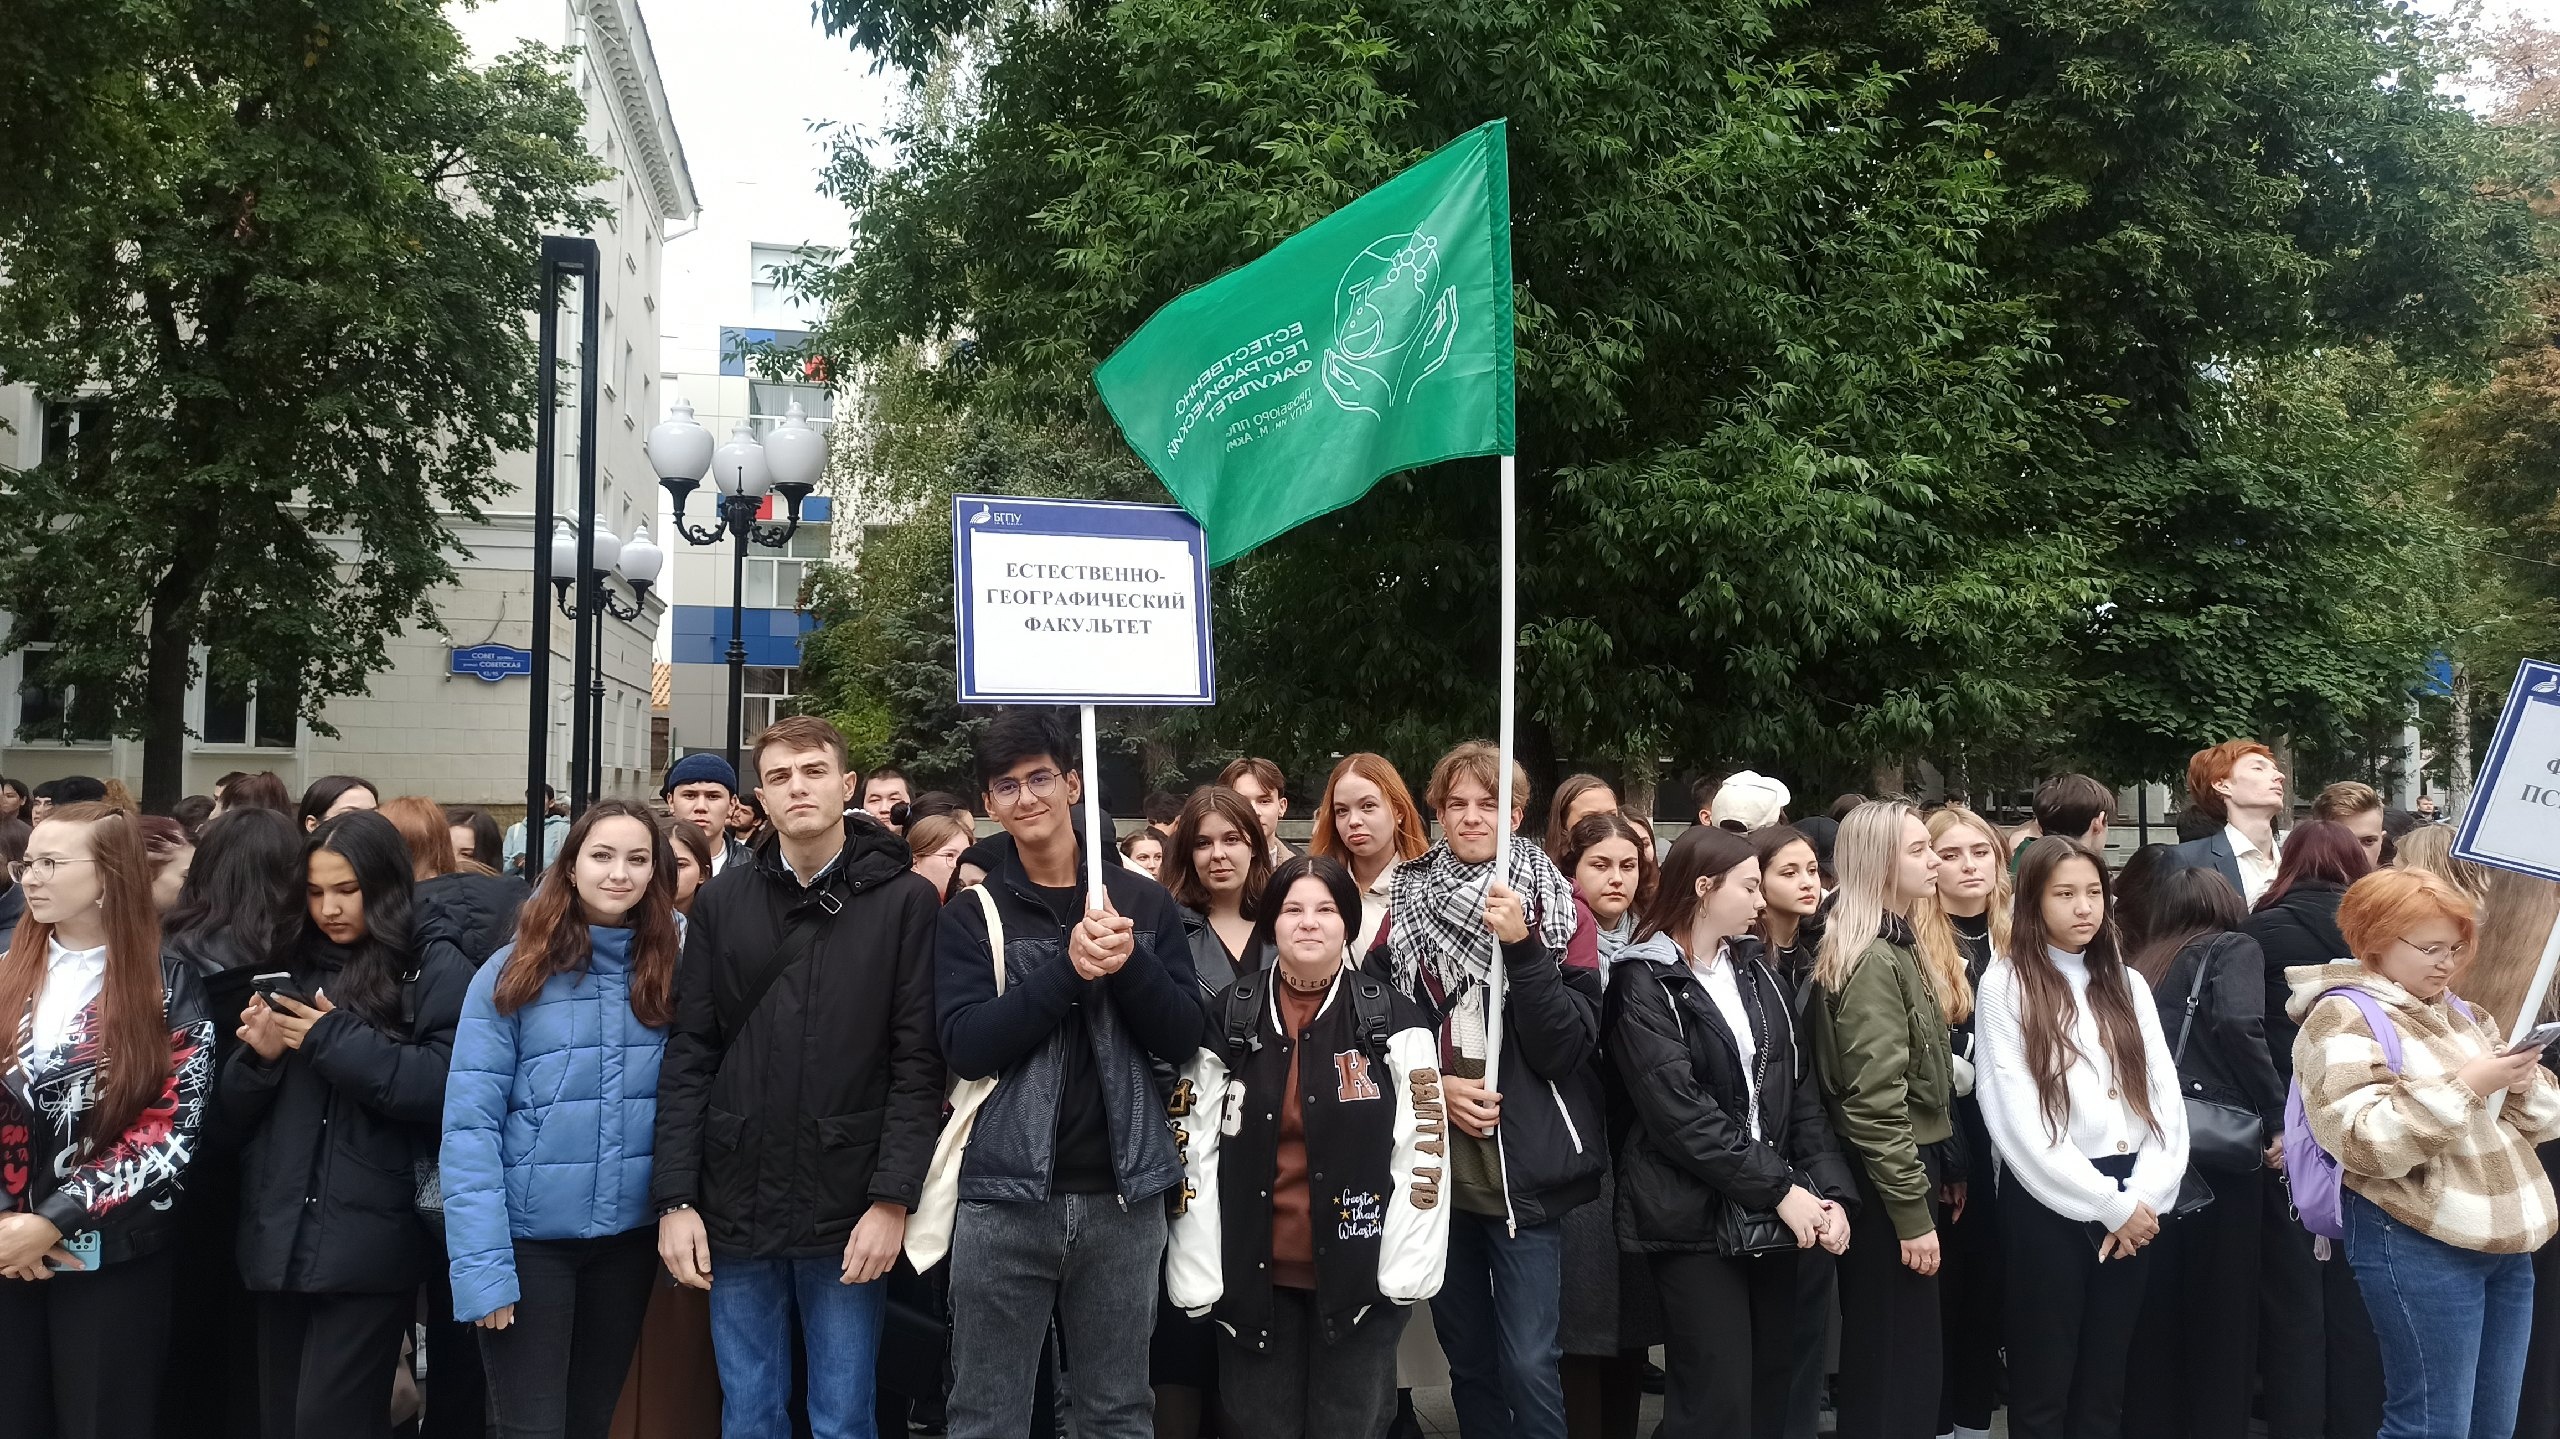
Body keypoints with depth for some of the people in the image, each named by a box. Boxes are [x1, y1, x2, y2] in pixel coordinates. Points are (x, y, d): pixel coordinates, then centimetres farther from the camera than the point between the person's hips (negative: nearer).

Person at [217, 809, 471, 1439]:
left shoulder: (436, 969, -3)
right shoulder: (289, 968, 14)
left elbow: (449, 1087, -18)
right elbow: (233, 1112, 15)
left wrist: (336, 1040, -14)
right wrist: (258, 1057, -6)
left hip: (369, 1244, -6)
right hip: (279, 1240, 6)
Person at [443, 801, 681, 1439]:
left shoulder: (667, 974, 3)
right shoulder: (513, 972, -9)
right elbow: (470, 1123, -12)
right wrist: (482, 1264, -17)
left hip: (630, 1237, 4)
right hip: (529, 1237, -4)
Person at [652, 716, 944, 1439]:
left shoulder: (905, 900, -2)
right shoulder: (721, 903, 6)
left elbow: (918, 1062, -5)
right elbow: (689, 1058, 5)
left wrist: (893, 1199, -11)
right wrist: (676, 1197, -2)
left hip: (850, 1213, -2)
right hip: (737, 1206, 3)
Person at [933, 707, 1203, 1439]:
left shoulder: (1144, 902, 5)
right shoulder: (971, 915, 2)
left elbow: (1183, 1037, 1)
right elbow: (966, 1045, -10)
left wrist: (1129, 964, -17)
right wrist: (1069, 970, -20)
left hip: (1122, 1195, 1)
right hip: (1004, 1196, -1)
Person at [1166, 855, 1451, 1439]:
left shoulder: (1394, 1019, -1)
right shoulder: (1228, 1018, 4)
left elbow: (1422, 1147, -3)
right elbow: (1197, 1150, 3)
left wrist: (1406, 1271, -8)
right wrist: (1196, 1277, -1)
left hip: (1359, 1273, -1)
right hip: (1254, 1273, 2)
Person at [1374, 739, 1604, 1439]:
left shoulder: (1554, 904, -1)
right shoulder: (1405, 903, 5)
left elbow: (1567, 1047, -9)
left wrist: (1521, 946, -20)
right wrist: (1434, 1085, -8)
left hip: (1525, 1169, -3)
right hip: (1438, 1167, 3)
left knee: (1529, 1365, -4)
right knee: (1467, 1358, 14)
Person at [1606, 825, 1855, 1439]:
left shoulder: (1755, 973, 13)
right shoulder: (1645, 984, -8)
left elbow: (1798, 1089, 8)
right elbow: (1681, 1112, -17)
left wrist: (1829, 1190, -4)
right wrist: (1780, 1188, -15)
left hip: (1771, 1217, 6)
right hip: (1697, 1219, -6)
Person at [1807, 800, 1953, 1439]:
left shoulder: (1894, 947, 14)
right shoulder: (1873, 961, -18)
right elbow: (1876, 1101, -22)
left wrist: (1934, 1176, 21)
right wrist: (1913, 1213, -21)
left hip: (1899, 1169, 10)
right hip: (1888, 1179, -10)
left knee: (1878, 1357, 17)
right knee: (1903, 1363, -3)